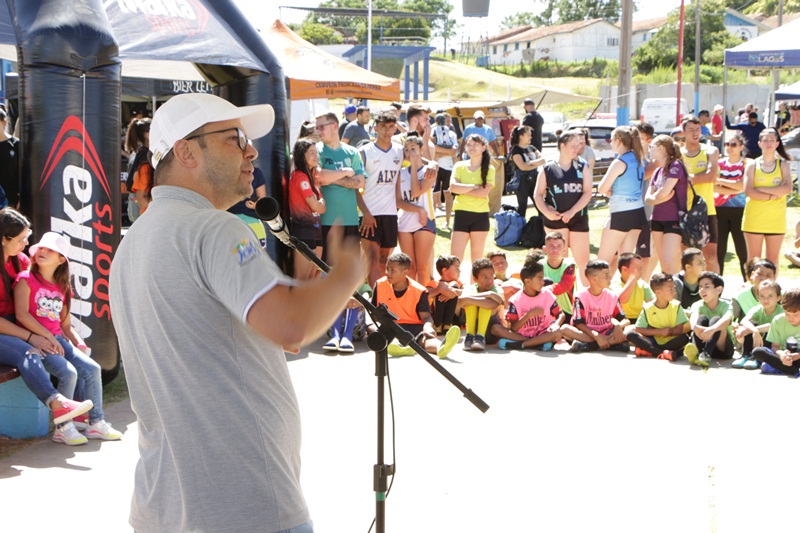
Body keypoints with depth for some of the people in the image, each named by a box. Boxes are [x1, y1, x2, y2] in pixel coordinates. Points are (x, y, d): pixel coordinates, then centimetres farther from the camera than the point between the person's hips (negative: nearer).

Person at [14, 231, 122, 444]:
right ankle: (63, 428, -15)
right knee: (68, 372, -26)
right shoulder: (26, 279, 0)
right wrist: (49, 337, -18)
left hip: (57, 340, 7)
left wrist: (78, 342, 1)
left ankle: (96, 422, 0)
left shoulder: (61, 288, 20)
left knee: (92, 368, -9)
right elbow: (21, 314, -13)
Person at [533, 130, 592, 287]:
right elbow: (538, 194, 3)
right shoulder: (547, 169, 3)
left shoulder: (582, 168, 7)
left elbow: (587, 193, -2)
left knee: (583, 261, 0)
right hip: (555, 220, -1)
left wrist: (572, 211, -15)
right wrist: (546, 212, -15)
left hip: (578, 219, 1)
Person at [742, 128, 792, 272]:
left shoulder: (782, 165, 7)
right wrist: (773, 195, -14)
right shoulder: (752, 165, 4)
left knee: (773, 258, 4)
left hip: (776, 218, 1)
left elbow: (788, 188, -10)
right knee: (754, 258, 2)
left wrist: (762, 189, -13)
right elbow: (748, 191, -10)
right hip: (754, 218, -1)